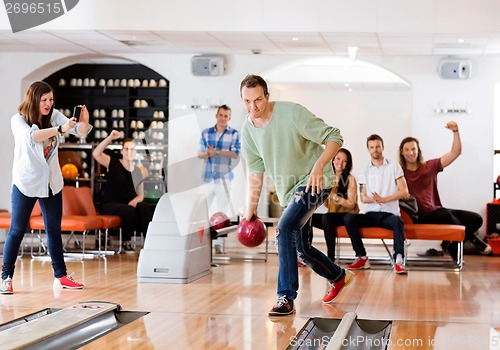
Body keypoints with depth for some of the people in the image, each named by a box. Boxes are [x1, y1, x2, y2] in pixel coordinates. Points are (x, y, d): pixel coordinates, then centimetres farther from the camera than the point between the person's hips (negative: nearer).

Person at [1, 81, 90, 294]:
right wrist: (60, 129, -42)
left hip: (51, 183, 5)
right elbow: (31, 137, -33)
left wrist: (84, 121, -30)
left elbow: (80, 132, -7)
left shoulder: (54, 116, 1)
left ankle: (61, 276, 17)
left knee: (54, 230, 10)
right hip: (26, 183, -4)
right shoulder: (18, 120, -12)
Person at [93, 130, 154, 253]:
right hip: (109, 205, -4)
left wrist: (135, 200, -10)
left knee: (146, 208, -28)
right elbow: (96, 154, -16)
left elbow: (141, 195, 15)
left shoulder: (138, 171, 13)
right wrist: (110, 138, -24)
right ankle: (126, 242, -12)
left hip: (129, 204, 4)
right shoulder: (113, 163, 2)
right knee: (129, 211, -35)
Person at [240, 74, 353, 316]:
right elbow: (255, 170, 10)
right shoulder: (247, 130, -3)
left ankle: (286, 298, -20)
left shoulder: (292, 113, -22)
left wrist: (319, 165, -33)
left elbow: (334, 136, -18)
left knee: (285, 229, -26)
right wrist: (251, 208, 11)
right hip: (288, 191, 8)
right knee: (301, 249, 13)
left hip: (313, 182, -7)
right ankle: (338, 277, 41)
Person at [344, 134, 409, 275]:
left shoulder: (394, 166, 7)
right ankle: (362, 257, -21)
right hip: (371, 213, 3)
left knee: (397, 221, -38)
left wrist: (384, 199, -16)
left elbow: (404, 191, -2)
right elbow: (363, 198, 9)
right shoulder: (365, 171, 15)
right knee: (348, 218, -25)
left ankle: (399, 260, -44)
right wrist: (373, 199, -16)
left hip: (390, 213, -3)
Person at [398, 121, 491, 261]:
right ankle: (473, 239, -11)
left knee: (476, 219, -10)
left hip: (436, 211, 5)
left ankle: (450, 244, -1)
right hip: (420, 217, -5)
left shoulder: (430, 166, 11)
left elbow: (455, 153, 8)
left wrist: (455, 132, -5)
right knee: (446, 214, -35)